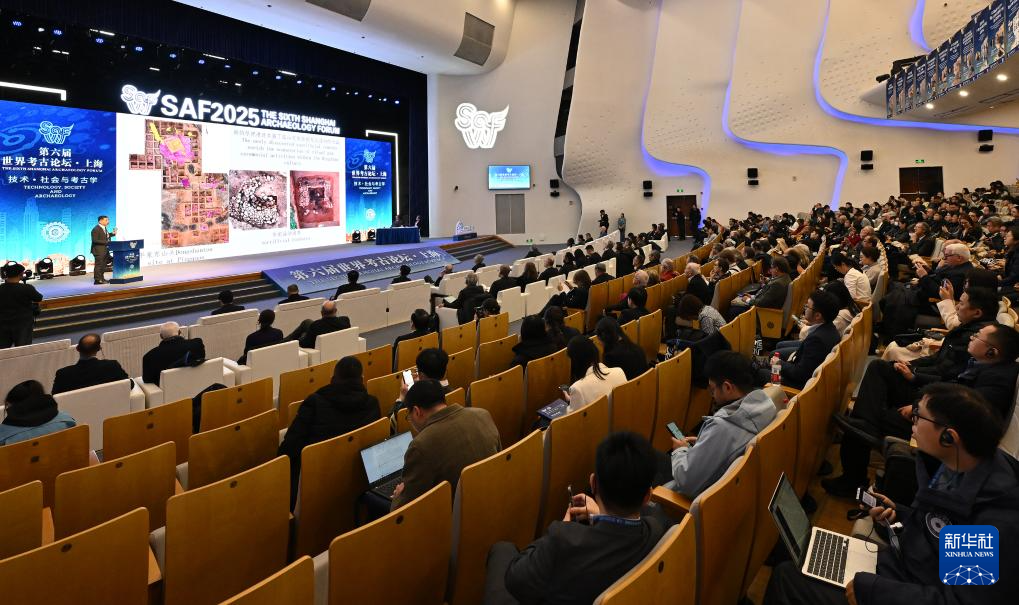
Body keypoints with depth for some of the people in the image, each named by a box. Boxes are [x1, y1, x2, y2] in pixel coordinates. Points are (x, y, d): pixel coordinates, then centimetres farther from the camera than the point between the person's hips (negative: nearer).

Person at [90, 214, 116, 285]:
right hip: (99, 250, -10)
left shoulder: (104, 228, 11)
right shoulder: (96, 229, -17)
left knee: (103, 265, 16)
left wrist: (112, 233, 8)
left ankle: (101, 278, 27)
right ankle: (97, 280, 0)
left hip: (105, 250, 10)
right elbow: (95, 240, -22)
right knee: (99, 265, -5)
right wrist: (106, 242, -25)